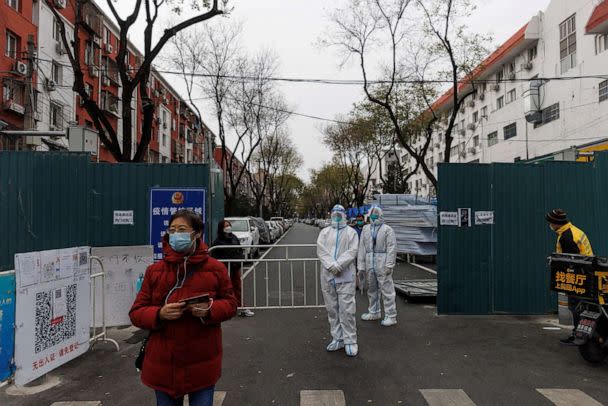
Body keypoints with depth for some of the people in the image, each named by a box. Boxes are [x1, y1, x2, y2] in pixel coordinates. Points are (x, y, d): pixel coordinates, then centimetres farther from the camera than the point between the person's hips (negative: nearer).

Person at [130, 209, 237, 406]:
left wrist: (209, 310, -17)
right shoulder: (154, 271, 0)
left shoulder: (215, 269, -4)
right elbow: (136, 312, 2)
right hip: (164, 365, 2)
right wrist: (160, 314, -18)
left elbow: (230, 304, 4)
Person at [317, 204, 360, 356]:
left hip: (345, 276, -3)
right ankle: (337, 339, 21)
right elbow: (321, 251, -1)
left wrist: (338, 265, -18)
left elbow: (352, 251, -7)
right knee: (332, 309, 9)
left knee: (347, 310, -4)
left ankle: (350, 341, 6)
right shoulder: (324, 232, 13)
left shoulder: (351, 232, 5)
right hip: (328, 276, 3)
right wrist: (331, 265, -17)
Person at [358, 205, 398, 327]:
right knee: (372, 289, 16)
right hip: (369, 264, 6)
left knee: (386, 290, -2)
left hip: (382, 264, -5)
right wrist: (361, 266, 6)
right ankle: (374, 312, 32)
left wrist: (389, 265, -16)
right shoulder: (366, 229, 12)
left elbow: (392, 247, -9)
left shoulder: (387, 229, -3)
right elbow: (362, 248, 10)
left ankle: (391, 316, 7)